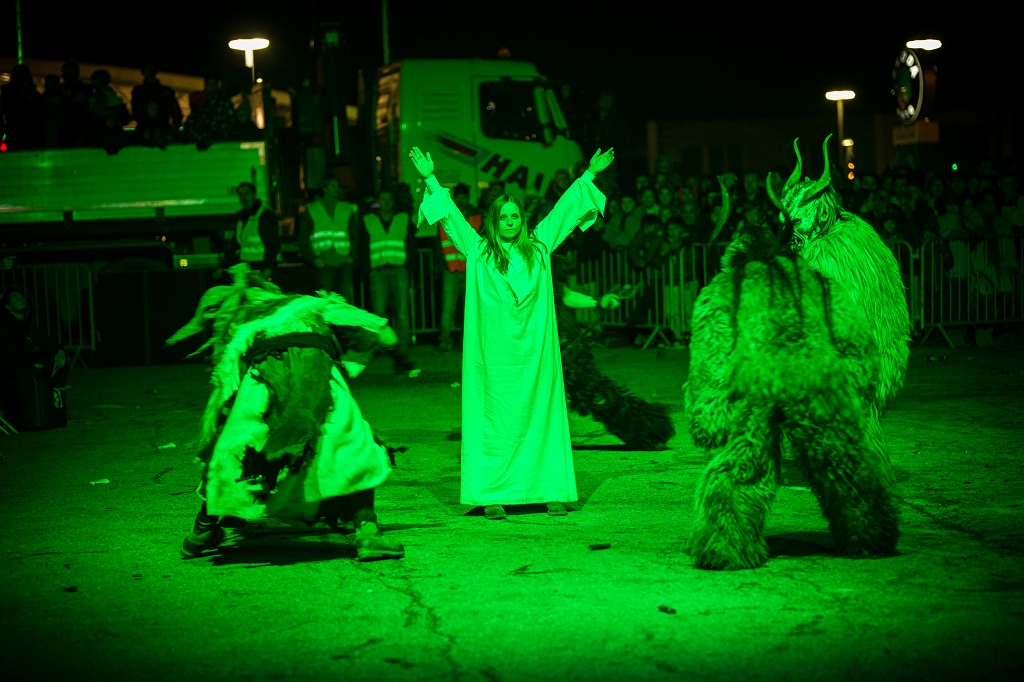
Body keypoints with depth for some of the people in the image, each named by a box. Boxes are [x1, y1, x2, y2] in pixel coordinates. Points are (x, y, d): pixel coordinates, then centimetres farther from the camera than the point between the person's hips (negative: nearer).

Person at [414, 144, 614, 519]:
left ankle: (552, 492, 3)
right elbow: (451, 216, 6)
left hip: (534, 350, 2)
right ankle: (491, 496, -2)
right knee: (494, 421, -3)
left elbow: (565, 209, 16)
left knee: (541, 416, 1)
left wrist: (590, 174, 18)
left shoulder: (538, 247, 12)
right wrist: (430, 178, 3)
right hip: (494, 352, -2)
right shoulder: (477, 250, 6)